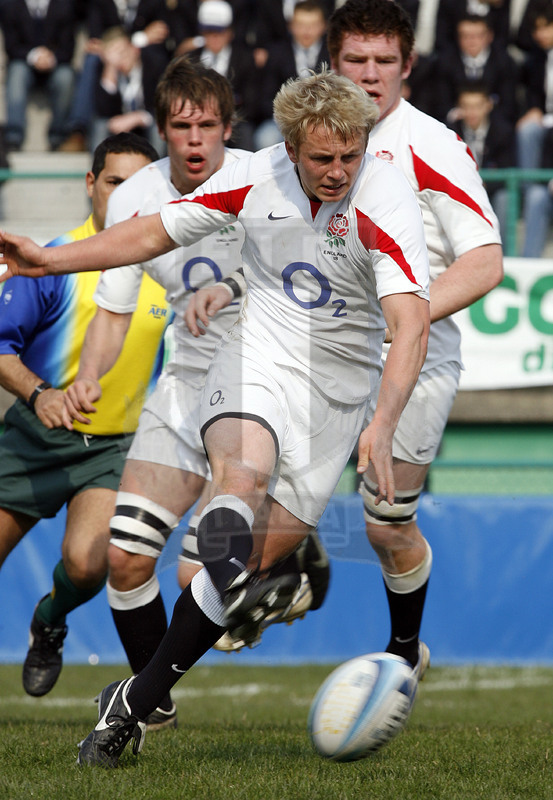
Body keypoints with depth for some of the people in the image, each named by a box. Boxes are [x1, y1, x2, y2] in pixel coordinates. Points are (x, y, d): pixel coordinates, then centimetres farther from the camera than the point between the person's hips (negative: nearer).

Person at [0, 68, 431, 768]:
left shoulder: (385, 203, -19)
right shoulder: (253, 179, -7)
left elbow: (411, 323, -29)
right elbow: (157, 232, 8)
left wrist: (381, 427, -41)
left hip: (340, 389, -2)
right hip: (259, 357, 2)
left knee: (262, 551, -5)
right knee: (243, 470, -33)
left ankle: (136, 700, 3)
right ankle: (228, 577, -61)